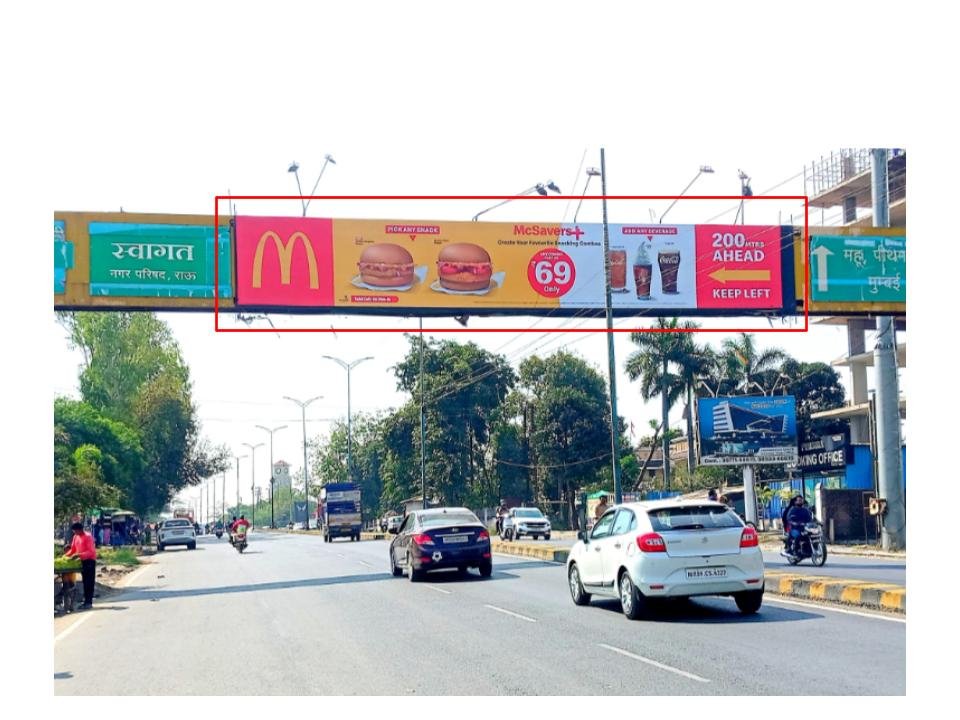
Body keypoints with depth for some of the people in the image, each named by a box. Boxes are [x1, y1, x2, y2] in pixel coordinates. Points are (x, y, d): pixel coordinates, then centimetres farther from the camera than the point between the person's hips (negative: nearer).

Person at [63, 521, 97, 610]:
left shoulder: (88, 537, -15)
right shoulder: (75, 537, 8)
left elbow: (90, 552, -20)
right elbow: (73, 549, 16)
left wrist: (79, 555, -29)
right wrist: (65, 555, 0)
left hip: (89, 561, -8)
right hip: (82, 561, 8)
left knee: (89, 582, -7)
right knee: (85, 582, 9)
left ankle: (89, 602, -8)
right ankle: (86, 601, 13)